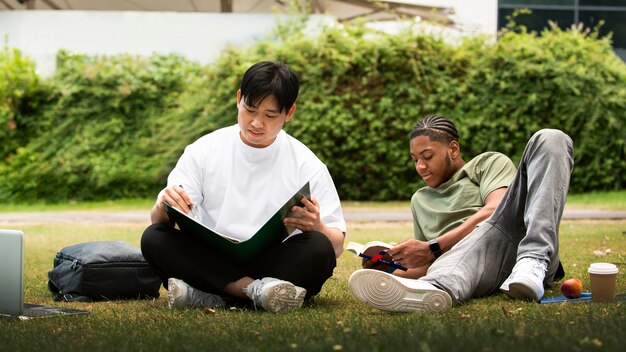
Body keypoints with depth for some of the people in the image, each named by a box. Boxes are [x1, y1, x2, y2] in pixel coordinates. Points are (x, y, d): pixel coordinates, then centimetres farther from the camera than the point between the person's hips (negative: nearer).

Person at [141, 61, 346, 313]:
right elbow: (159, 223, 1)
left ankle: (209, 297, -31)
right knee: (153, 238, -24)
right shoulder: (203, 152, 5)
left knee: (318, 247, -30)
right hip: (213, 263, 1)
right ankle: (258, 290, -34)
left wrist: (316, 227, -23)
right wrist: (164, 207, -24)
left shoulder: (307, 165, 2)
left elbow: (336, 246, 1)